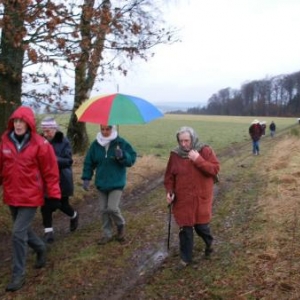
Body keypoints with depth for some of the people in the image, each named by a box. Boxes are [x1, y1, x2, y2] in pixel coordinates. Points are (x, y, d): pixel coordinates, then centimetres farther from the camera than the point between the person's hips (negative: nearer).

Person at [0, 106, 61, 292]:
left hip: (30, 196, -5)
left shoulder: (40, 144, -12)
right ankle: (40, 248, 47)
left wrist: (54, 194, -8)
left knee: (19, 233, -7)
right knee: (23, 229, 19)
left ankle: (19, 275, 7)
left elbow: (50, 171, -8)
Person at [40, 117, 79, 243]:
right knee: (46, 205, 1)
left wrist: (54, 159, -31)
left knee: (62, 204, 6)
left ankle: (74, 216, 39)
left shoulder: (64, 142, -11)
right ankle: (48, 231, 15)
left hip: (62, 180, -3)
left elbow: (68, 161, -16)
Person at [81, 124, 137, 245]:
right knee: (104, 210, 9)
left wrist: (122, 156, -27)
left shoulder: (121, 143, -10)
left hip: (117, 183, -4)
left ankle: (121, 225, 18)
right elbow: (89, 162, 5)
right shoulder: (96, 144, -1)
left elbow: (132, 158, -8)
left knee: (112, 208, -13)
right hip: (101, 183, 4)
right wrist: (86, 178, -2)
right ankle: (107, 234, 24)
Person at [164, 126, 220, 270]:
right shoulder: (175, 154, -2)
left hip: (201, 198, -1)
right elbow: (169, 175, 6)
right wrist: (169, 191, -7)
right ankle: (186, 258, 22)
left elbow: (215, 169, -15)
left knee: (201, 226, 8)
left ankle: (209, 243, 43)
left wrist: (198, 160, -25)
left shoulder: (205, 151, -8)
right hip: (182, 199, 2)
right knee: (185, 229, 6)